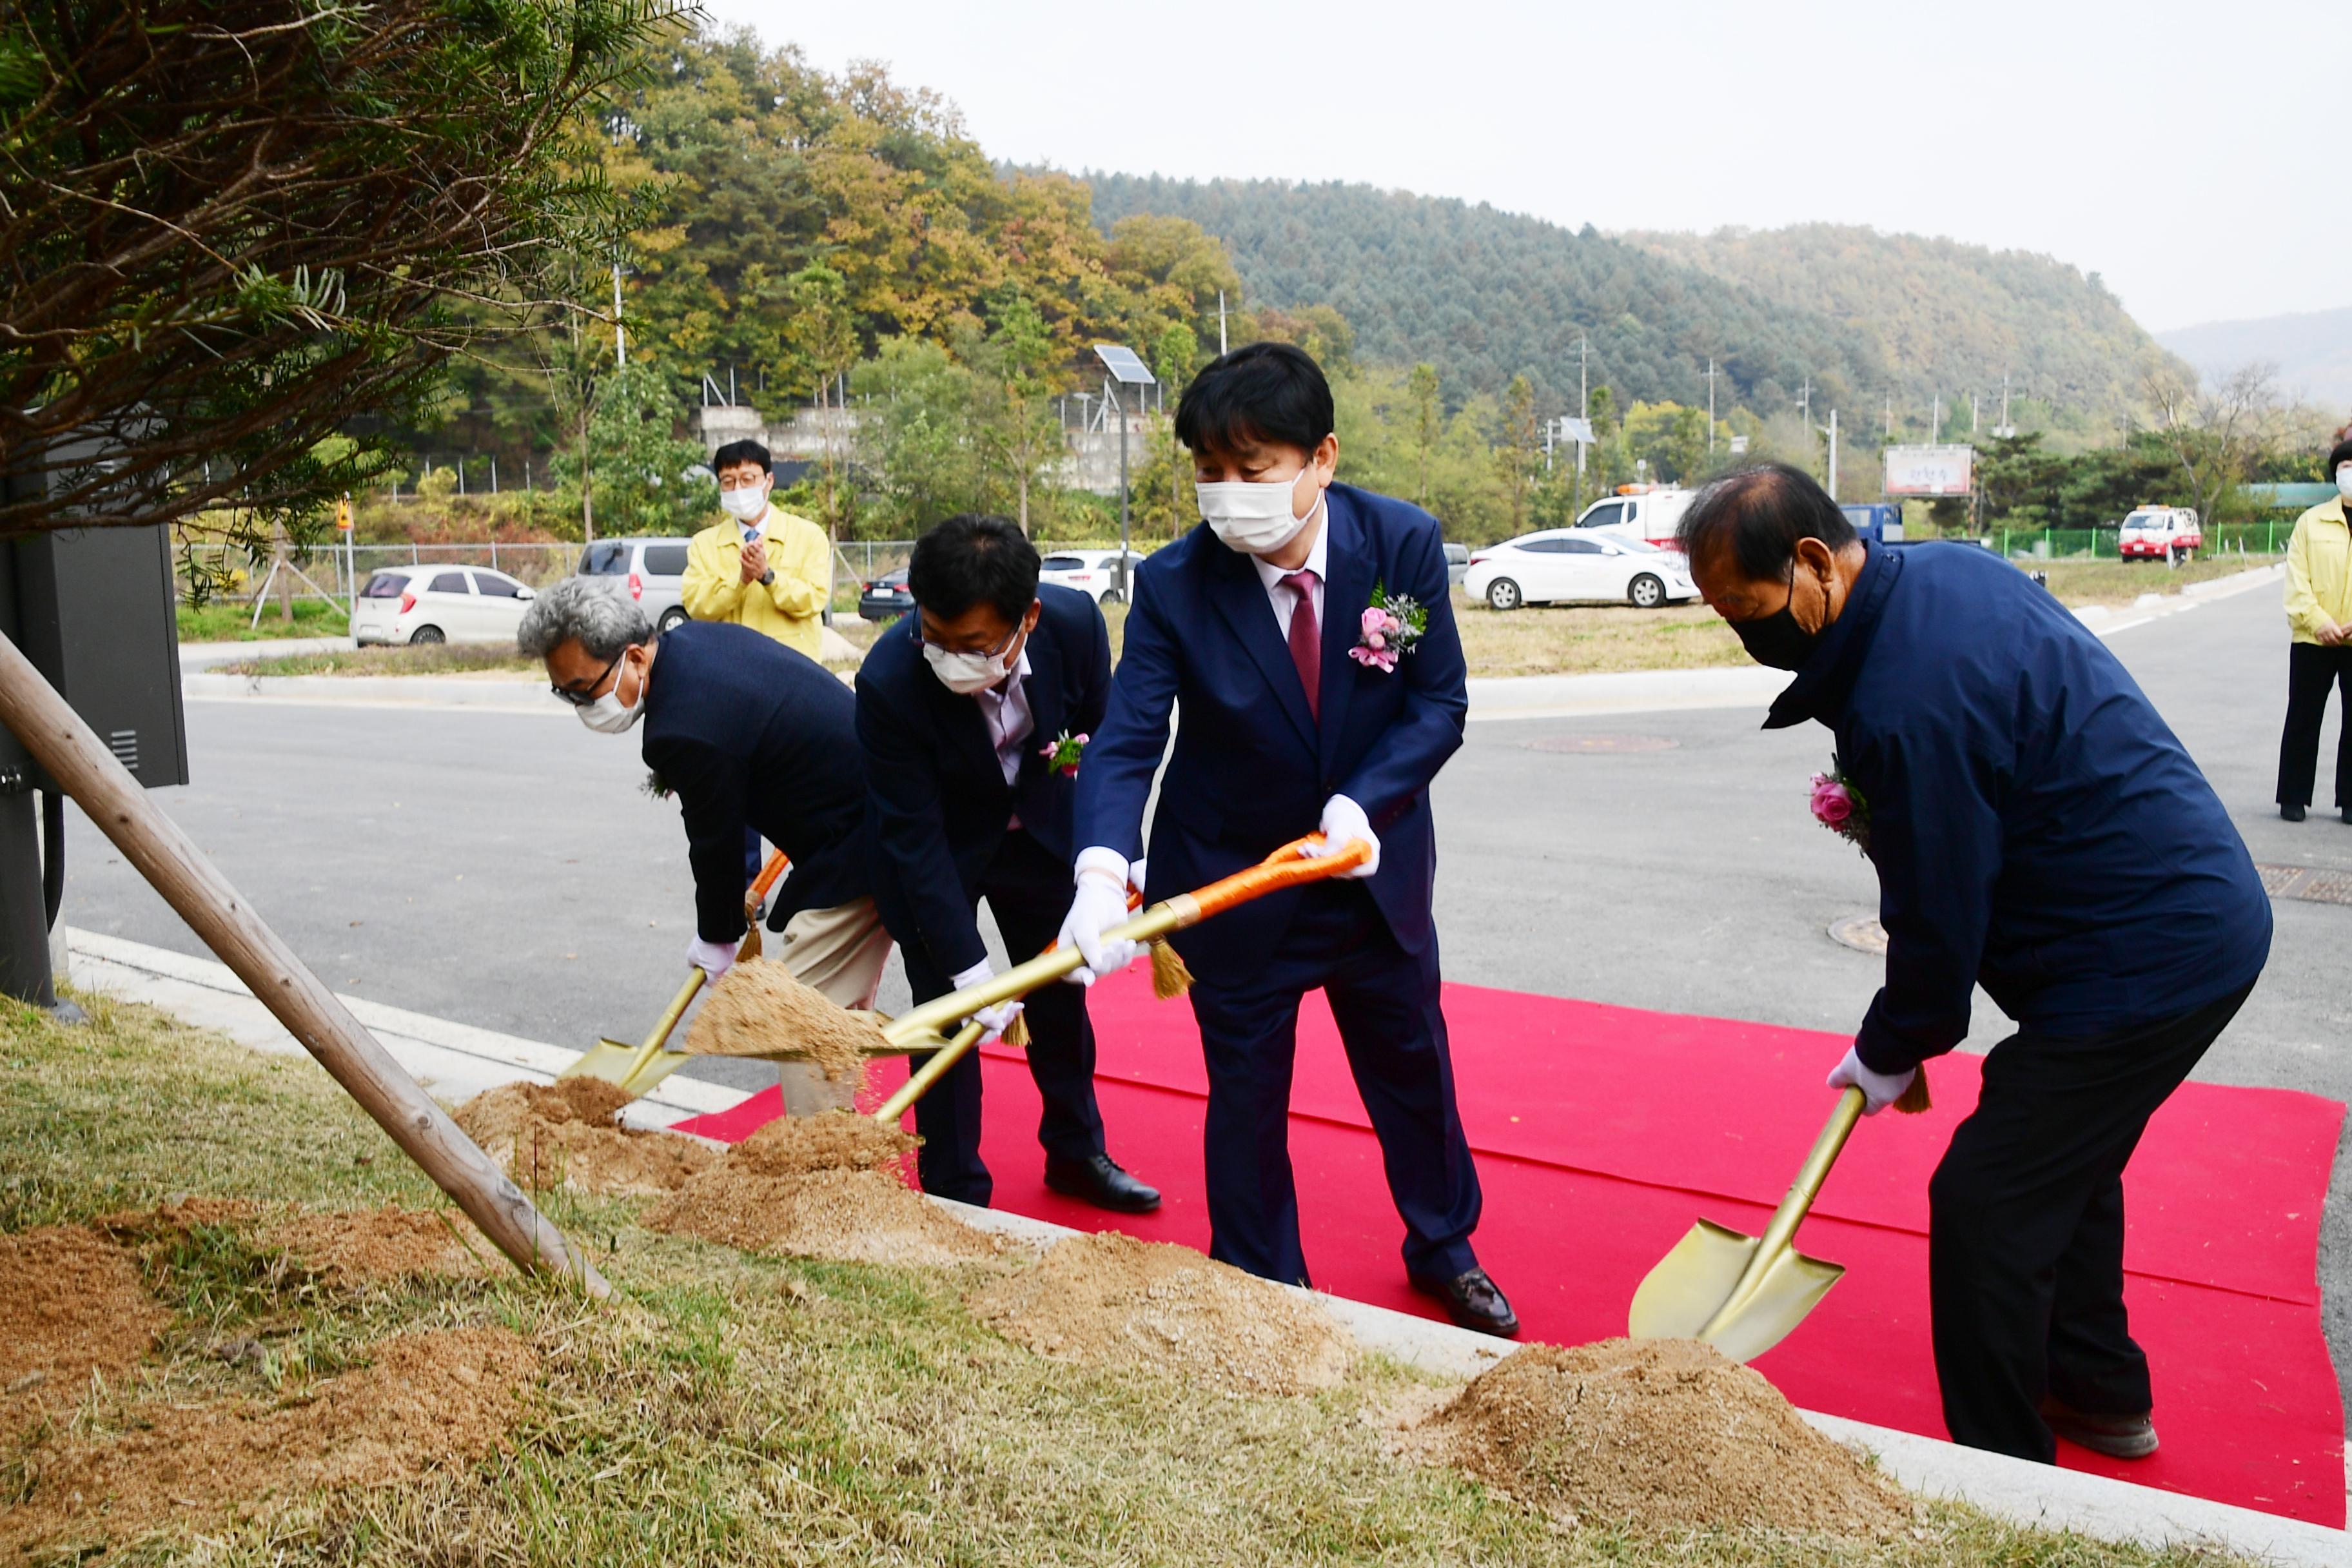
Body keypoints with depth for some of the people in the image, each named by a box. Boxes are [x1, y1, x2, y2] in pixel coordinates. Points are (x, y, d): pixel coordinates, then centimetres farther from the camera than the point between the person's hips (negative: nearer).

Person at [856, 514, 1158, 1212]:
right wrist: (971, 969, -31)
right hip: (939, 848, -3)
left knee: (1060, 994, 16)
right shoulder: (889, 681, -36)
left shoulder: (1075, 623, -29)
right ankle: (955, 1196, 15)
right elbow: (916, 839, -30)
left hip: (1040, 828, 4)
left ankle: (1077, 1152, 37)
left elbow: (1102, 735, -8)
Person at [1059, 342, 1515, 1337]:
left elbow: (1440, 704, -11)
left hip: (1375, 871, 2)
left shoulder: (1403, 544, -15)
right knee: (1245, 1096, 11)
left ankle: (1443, 1251, 46)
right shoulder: (1174, 585, -18)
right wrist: (1103, 869, -41)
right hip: (1233, 881, -1)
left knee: (1413, 1067, 19)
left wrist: (1364, 804, -27)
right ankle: (1263, 1293, 35)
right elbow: (1127, 740, -23)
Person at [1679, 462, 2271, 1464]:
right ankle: (2098, 1392, 43)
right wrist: (1876, 804, 4)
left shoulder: (1904, 703, -28)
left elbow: (1938, 918, -19)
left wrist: (1888, 1054, -3)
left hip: (2144, 959, -11)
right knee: (2066, 1158, 25)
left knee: (1986, 1203, -5)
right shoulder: (1944, 570, 3)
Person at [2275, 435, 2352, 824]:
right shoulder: (2312, 521, 2)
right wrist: (2317, 620, -15)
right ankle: (2293, 797, 13)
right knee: (2303, 719, 5)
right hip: (2313, 640, -1)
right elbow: (2296, 580, -3)